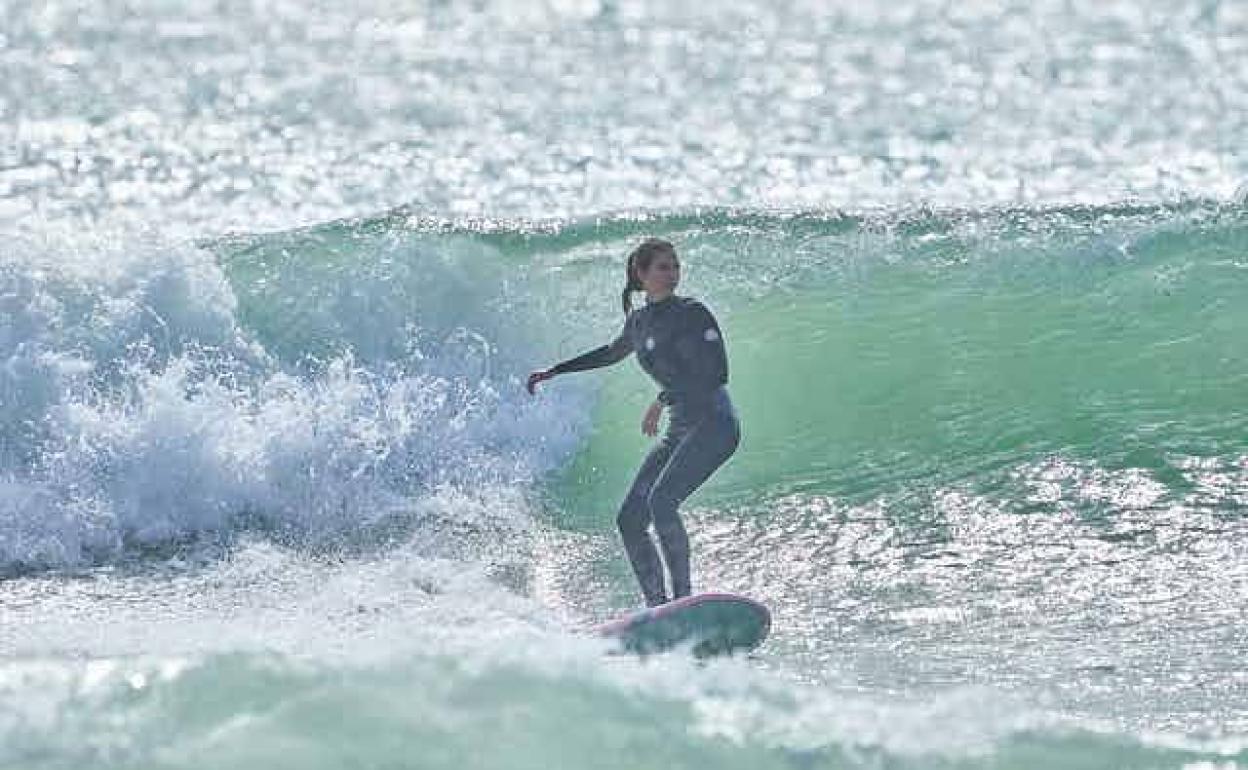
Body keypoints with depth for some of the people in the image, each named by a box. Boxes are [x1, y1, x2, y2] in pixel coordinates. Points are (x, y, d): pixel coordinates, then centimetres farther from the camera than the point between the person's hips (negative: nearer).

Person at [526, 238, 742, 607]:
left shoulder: (692, 313, -7)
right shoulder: (639, 321, 14)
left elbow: (717, 373, -15)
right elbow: (612, 353, 35)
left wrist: (664, 399, -19)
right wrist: (554, 371, 38)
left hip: (714, 424, -8)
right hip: (679, 431, 8)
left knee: (660, 500, -27)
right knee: (629, 519, -1)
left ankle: (683, 598, -26)